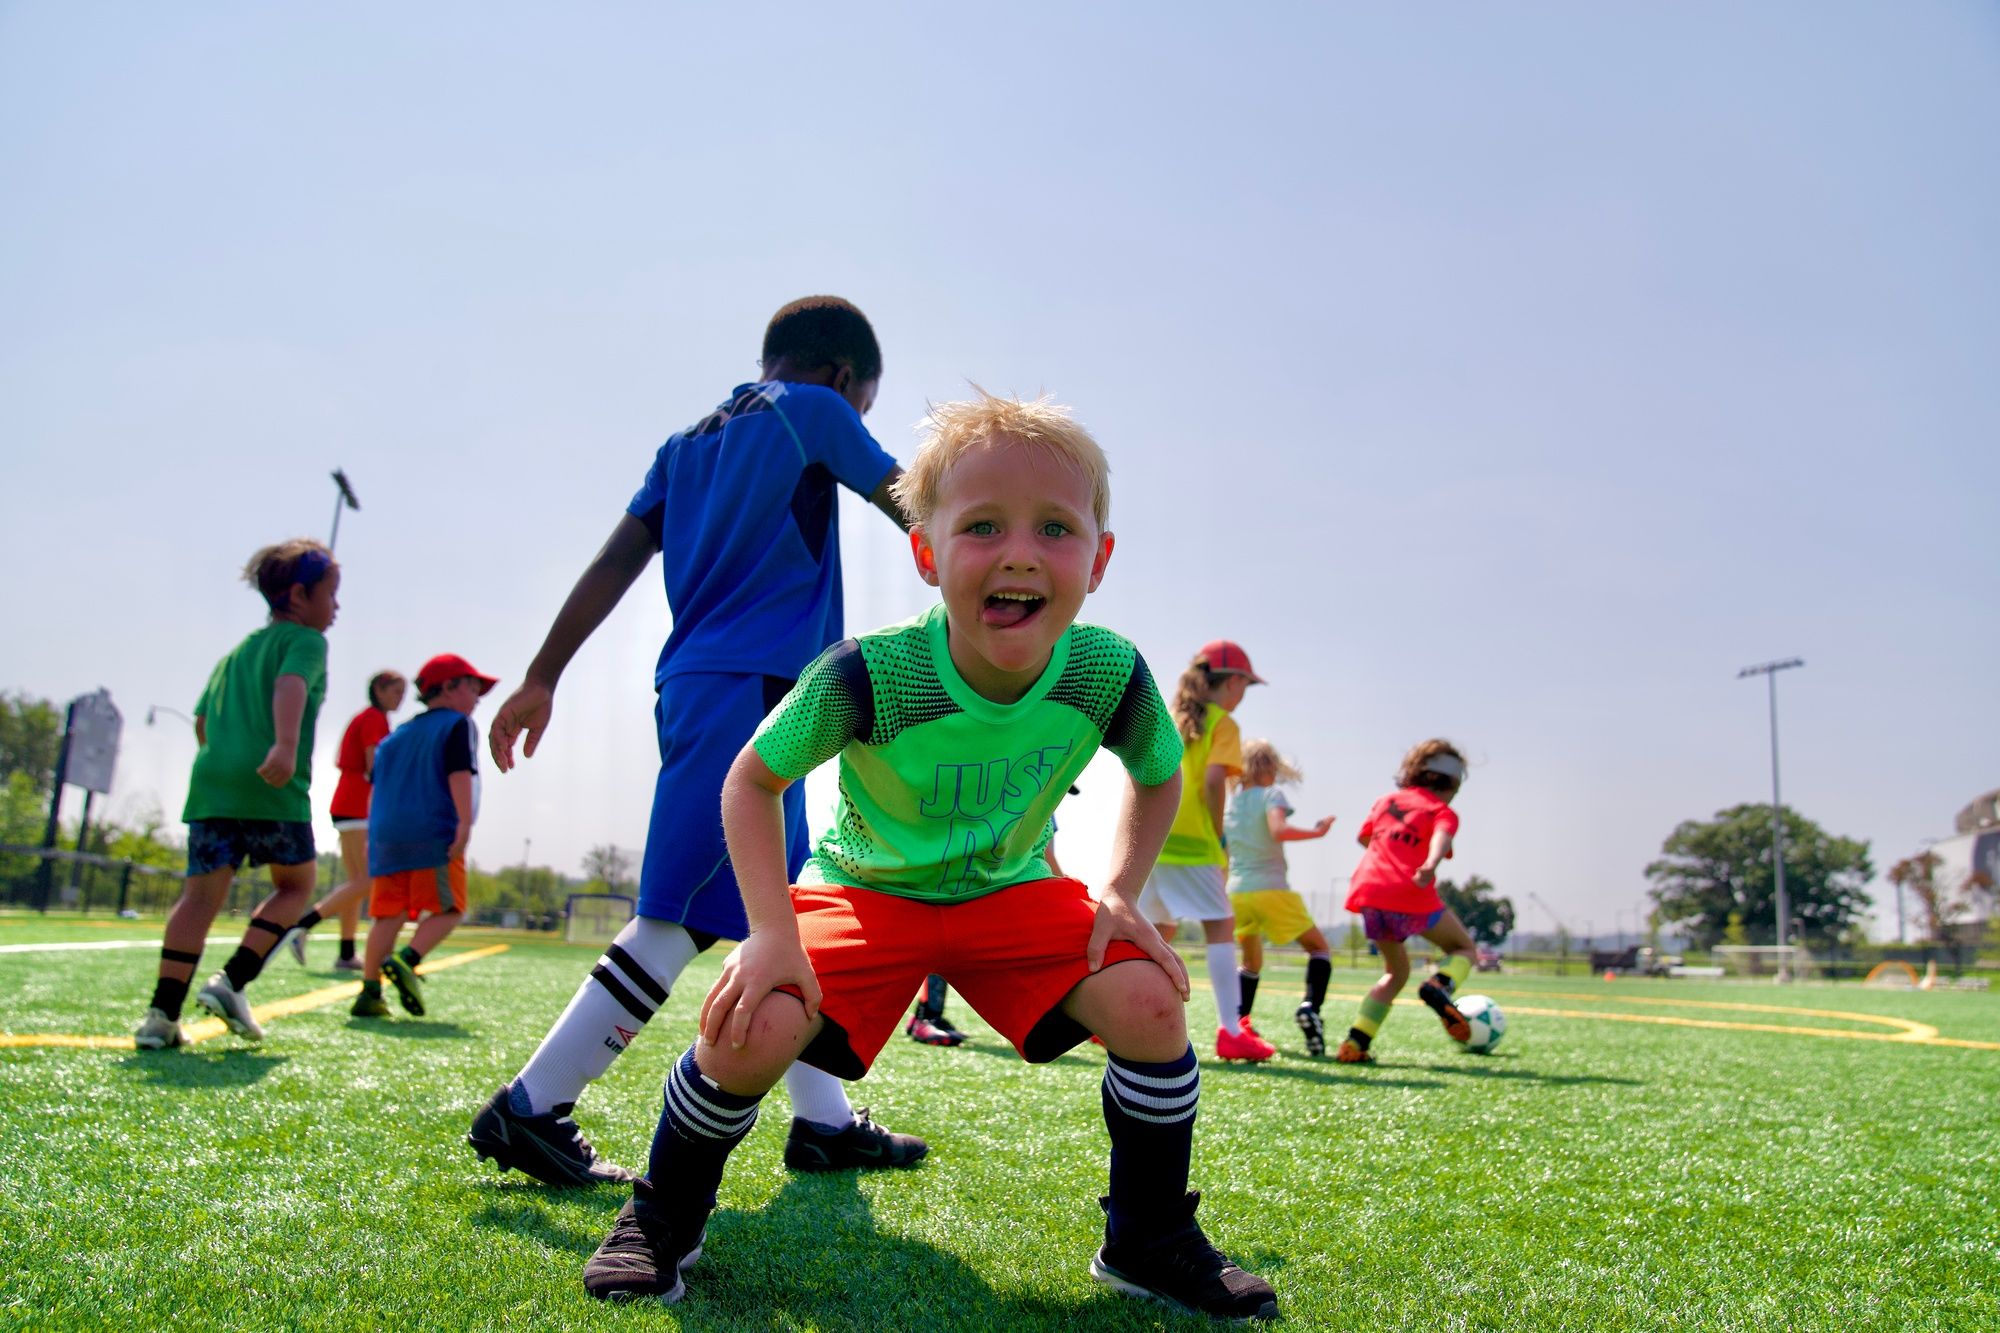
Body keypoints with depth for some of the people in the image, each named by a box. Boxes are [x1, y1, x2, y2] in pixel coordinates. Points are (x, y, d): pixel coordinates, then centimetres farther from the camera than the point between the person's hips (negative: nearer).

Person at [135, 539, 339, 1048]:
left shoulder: (236, 651, 26)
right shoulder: (305, 641, 3)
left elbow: (202, 717, 27)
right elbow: (291, 686, -17)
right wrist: (286, 747, -32)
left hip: (211, 779, 6)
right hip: (274, 790, -6)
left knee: (202, 893, 4)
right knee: (295, 884, 11)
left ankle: (162, 1014, -3)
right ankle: (231, 981, -2)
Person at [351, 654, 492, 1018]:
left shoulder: (397, 735, 24)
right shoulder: (457, 725, 3)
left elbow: (376, 787, 24)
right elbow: (459, 774, -11)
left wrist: (374, 835, 28)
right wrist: (465, 824, -17)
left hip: (387, 835, 7)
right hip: (434, 835, -6)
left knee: (389, 913, 6)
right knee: (448, 909, -1)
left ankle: (369, 991, 1)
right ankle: (406, 960, -22)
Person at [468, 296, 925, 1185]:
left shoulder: (690, 441, 21)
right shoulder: (813, 410, 2)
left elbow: (615, 562, 12)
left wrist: (541, 678, 8)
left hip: (695, 685, 9)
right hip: (748, 687, -9)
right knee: (679, 918, -8)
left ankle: (824, 1122, 17)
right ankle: (528, 1110, -6)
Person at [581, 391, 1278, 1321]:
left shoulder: (1109, 673, -22)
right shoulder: (869, 673, -30)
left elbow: (1158, 776, 2)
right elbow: (753, 778, -14)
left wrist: (1121, 891, -11)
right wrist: (772, 928, -23)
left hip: (1013, 891, 3)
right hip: (865, 888, -2)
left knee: (1151, 1003, -20)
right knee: (752, 1026, -26)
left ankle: (1148, 1240, 8)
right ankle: (664, 1219, 8)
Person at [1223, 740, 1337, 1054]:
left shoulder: (1228, 803, 12)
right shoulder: (1272, 795, -2)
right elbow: (1278, 830, -22)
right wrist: (1317, 832, -13)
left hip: (1236, 893, 5)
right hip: (1272, 890, -5)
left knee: (1251, 963, 22)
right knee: (1319, 949, 10)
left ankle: (1239, 1021, 4)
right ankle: (1310, 1006, -14)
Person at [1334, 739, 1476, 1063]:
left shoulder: (1387, 801, 23)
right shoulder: (1443, 812, 8)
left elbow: (1364, 837, 35)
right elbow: (1441, 839, -15)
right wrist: (1430, 865, -34)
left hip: (1369, 892, 5)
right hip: (1410, 895, -5)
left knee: (1396, 971, 22)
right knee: (1463, 948, 19)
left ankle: (1355, 1043, 7)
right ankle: (1440, 986, -15)